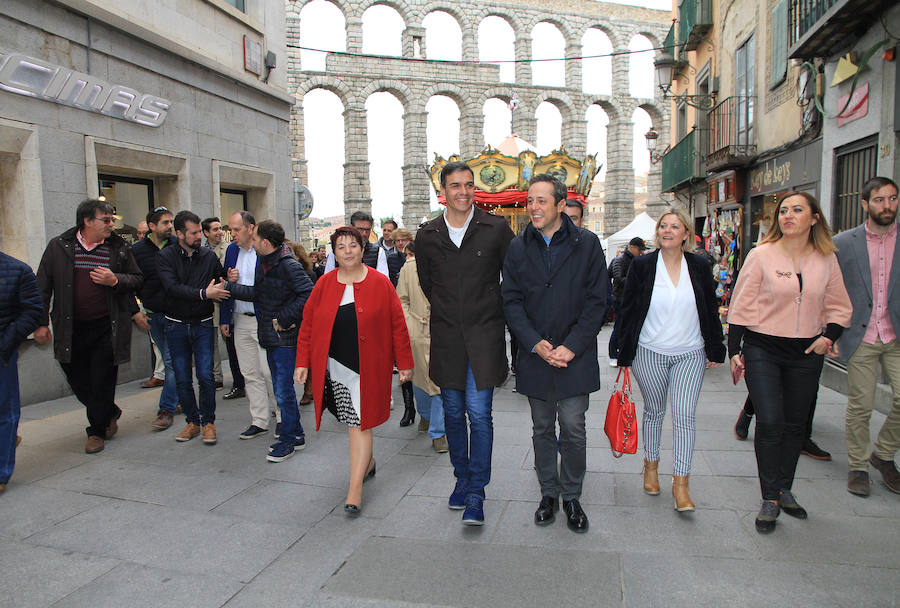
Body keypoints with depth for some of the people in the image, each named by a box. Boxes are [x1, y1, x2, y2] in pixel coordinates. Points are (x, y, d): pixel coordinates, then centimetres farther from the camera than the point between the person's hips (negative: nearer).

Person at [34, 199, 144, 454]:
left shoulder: (119, 248, 0)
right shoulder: (59, 246, 1)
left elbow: (138, 279, 6)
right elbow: (43, 286, 5)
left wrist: (115, 280, -14)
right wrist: (41, 322, 2)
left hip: (106, 327, -2)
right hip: (70, 329, 2)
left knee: (102, 382, 2)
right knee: (78, 380, 12)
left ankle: (97, 431, 18)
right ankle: (110, 413, 35)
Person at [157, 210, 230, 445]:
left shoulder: (209, 255, 2)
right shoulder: (165, 256, -4)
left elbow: (220, 283, 12)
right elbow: (172, 287, -19)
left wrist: (220, 290, -11)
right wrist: (203, 293, -28)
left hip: (203, 324, 0)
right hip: (176, 326, 0)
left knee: (205, 375, -6)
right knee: (182, 379, 6)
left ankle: (208, 421, 10)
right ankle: (192, 421, 22)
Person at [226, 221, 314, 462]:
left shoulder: (289, 266, -17)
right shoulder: (262, 263, 10)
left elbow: (308, 294, -23)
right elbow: (257, 293, 16)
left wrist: (283, 319, -20)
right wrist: (227, 286, 10)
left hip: (286, 336, -9)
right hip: (270, 335, 9)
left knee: (284, 391, -2)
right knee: (281, 389, 16)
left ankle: (287, 441, 12)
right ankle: (296, 435, 29)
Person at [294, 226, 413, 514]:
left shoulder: (380, 283, -3)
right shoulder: (324, 285, 4)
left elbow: (397, 326, -1)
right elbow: (307, 325, 8)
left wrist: (405, 363, 0)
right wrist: (303, 362, 4)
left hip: (368, 367, -3)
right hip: (334, 366, 3)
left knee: (359, 423, -3)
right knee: (352, 421, 13)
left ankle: (355, 488, 4)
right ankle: (367, 461, 39)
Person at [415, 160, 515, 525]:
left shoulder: (496, 229, -3)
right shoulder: (427, 235, 4)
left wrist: (495, 314, 8)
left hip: (484, 334, -3)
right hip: (446, 337, 3)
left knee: (479, 412, -6)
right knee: (453, 412, 12)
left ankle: (475, 492, 6)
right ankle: (462, 477, 30)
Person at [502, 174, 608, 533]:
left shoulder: (586, 244, -2)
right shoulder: (518, 247, 4)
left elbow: (597, 301, -4)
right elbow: (511, 301, 2)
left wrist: (571, 347, -13)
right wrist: (535, 344, -11)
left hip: (575, 355, -2)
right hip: (534, 355, 2)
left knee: (573, 429, 2)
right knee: (542, 429, 13)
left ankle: (571, 497, 22)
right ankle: (549, 493, 29)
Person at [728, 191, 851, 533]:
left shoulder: (826, 259, 4)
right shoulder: (761, 255, -5)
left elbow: (839, 307, 15)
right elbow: (741, 305, -3)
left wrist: (829, 337, -2)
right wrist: (734, 351, -6)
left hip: (806, 354, 4)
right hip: (763, 350, -3)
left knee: (795, 424, 11)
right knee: (770, 423, -9)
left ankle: (784, 489, 28)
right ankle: (770, 499, 4)